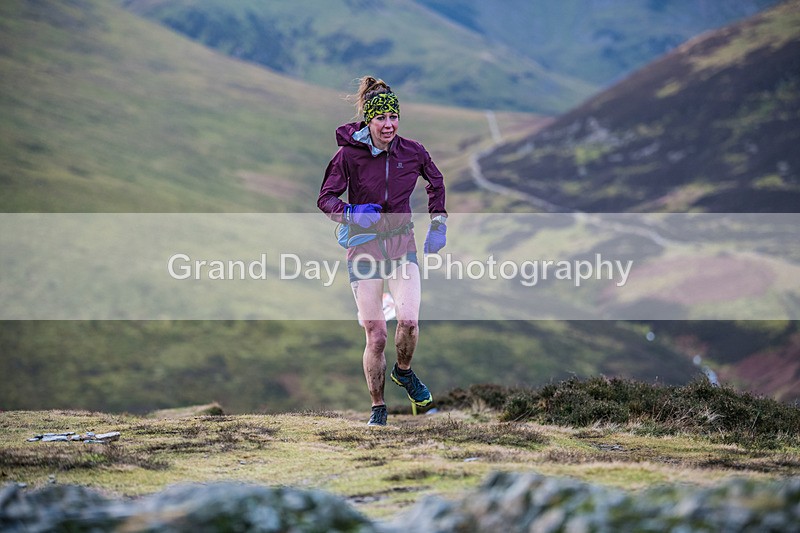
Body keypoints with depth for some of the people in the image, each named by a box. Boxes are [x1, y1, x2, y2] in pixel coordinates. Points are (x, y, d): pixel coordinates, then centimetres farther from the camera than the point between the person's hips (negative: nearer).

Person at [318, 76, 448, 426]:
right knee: (376, 336, -4)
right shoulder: (348, 155, -12)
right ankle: (377, 407, 14)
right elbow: (325, 198, -6)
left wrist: (438, 223, 13)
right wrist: (351, 213, -25)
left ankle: (403, 372, 14)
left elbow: (436, 182, 16)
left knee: (409, 321, -19)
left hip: (402, 243, 2)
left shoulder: (412, 152, -4)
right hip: (364, 247, -2)